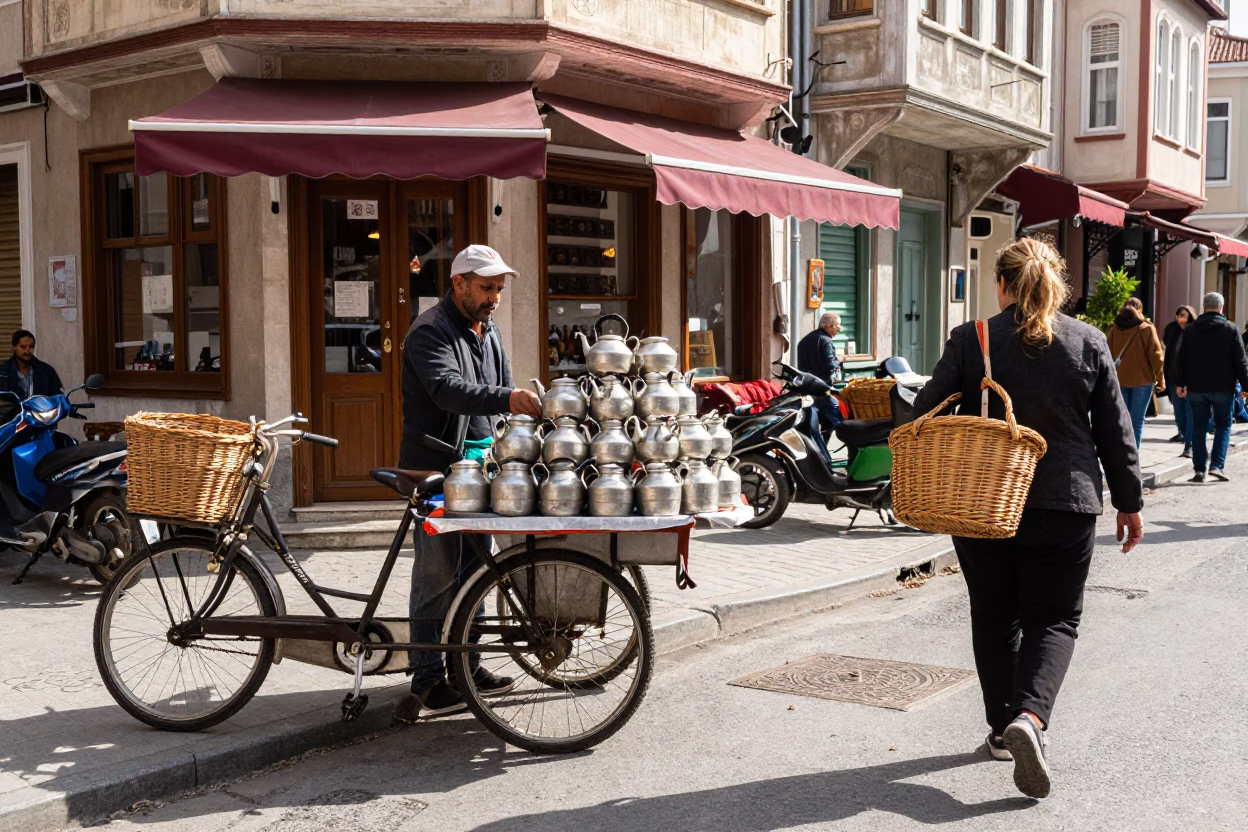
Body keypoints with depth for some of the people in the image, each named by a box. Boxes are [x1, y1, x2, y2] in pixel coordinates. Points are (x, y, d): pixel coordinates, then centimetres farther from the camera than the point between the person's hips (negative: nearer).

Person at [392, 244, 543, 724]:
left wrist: (533, 409, 6)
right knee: (438, 572, -7)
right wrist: (506, 397, -43)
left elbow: (502, 397, 23)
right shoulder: (430, 331, -12)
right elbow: (448, 388, -30)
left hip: (479, 463, 9)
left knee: (472, 570, 13)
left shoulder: (487, 332, 16)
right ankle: (427, 682, -1)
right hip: (436, 467, -8)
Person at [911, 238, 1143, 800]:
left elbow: (926, 411, -5)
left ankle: (1003, 728, 22)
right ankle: (1030, 716, -15)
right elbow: (1115, 431, 3)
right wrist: (1129, 502, 12)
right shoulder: (1088, 342, 0)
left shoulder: (971, 340, -3)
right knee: (1054, 619, 8)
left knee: (994, 618, 15)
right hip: (1064, 504, 0)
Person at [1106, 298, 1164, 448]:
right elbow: (1155, 355, -6)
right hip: (1142, 380, -3)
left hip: (1118, 380, 3)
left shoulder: (1113, 329, 6)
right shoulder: (1146, 328, -4)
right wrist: (1160, 378, 2)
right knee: (1137, 421, -1)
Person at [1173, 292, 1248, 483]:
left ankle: (1199, 469, 6)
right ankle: (1217, 466, -2)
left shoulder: (1190, 330, 2)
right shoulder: (1231, 329, -4)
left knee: (1198, 427, 8)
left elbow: (1181, 360, 4)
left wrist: (1180, 383, 12)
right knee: (1223, 425, 10)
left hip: (1196, 387, 2)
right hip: (1223, 387, -2)